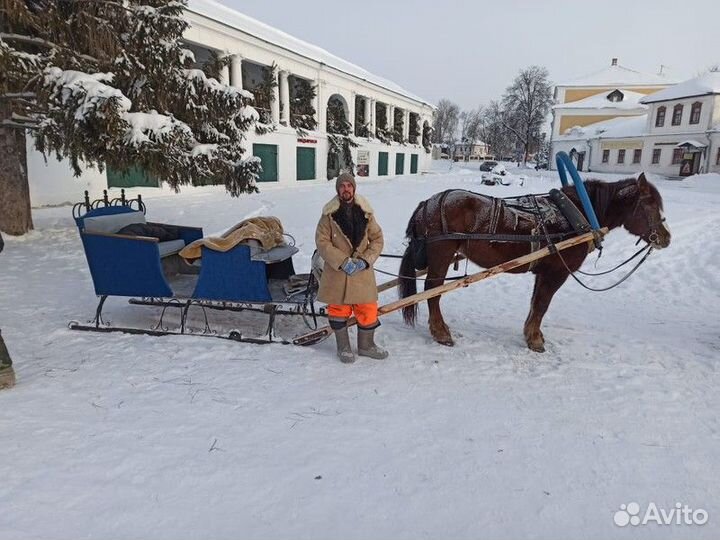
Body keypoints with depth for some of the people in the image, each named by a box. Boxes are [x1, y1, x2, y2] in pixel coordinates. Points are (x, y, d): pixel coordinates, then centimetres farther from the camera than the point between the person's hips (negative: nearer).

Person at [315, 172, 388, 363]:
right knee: (339, 310, 9)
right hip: (336, 272, -2)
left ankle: (366, 345, 30)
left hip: (362, 272, 2)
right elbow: (322, 242, -9)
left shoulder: (366, 212, 0)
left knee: (368, 309, 9)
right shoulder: (329, 214, -6)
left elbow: (377, 239, 4)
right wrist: (343, 261, -18)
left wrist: (365, 260, -12)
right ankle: (343, 347, 28)